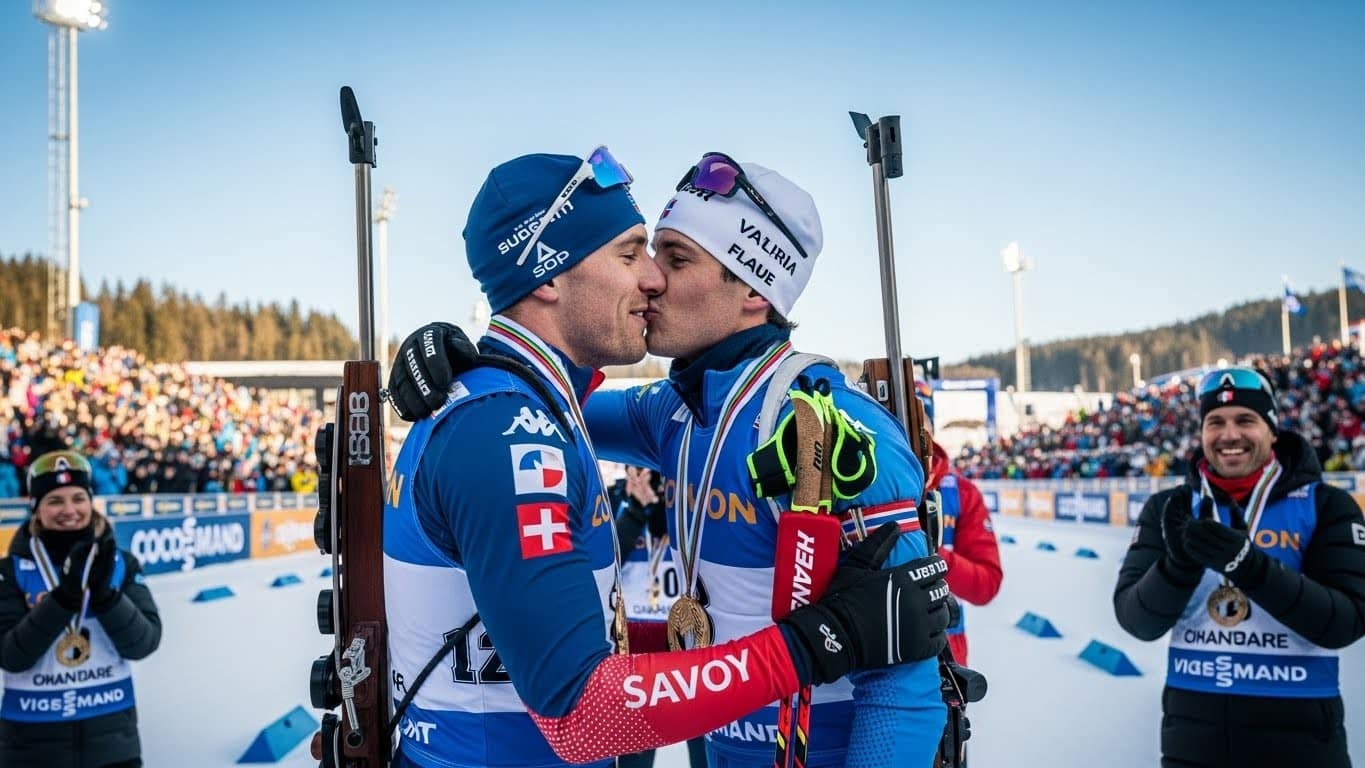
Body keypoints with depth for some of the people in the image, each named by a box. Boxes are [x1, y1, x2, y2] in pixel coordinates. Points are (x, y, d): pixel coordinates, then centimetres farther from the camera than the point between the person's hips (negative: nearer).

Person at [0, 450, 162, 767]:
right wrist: (63, 596, -27)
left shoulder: (121, 563, -2)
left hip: (110, 736, 1)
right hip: (34, 739, -1)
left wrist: (104, 593, -26)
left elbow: (143, 643, -11)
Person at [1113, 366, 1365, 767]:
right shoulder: (1168, 509, -1)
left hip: (1297, 732, -2)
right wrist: (1180, 564, -27)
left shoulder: (1327, 506, -5)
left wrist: (1250, 566, -29)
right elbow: (1136, 620, -8)